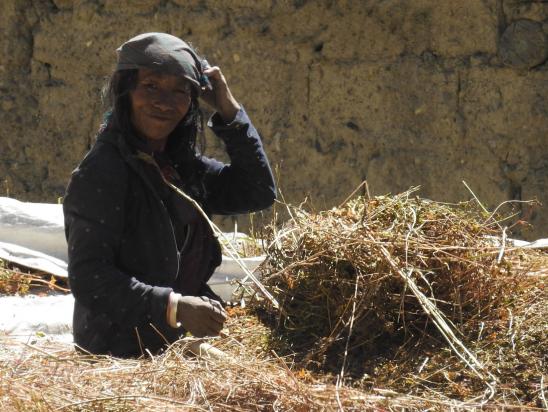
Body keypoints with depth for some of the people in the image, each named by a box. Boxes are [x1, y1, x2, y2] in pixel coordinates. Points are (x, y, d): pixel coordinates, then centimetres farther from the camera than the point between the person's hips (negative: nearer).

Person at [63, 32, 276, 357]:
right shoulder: (103, 172, -15)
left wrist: (229, 112, 5)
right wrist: (173, 307, -29)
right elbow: (88, 279, -20)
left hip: (177, 344, 8)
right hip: (124, 353, -8)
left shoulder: (180, 165, 9)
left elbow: (259, 193, 12)